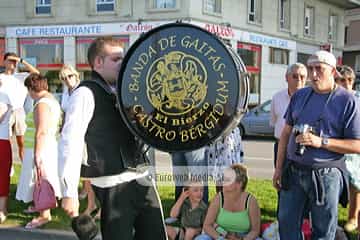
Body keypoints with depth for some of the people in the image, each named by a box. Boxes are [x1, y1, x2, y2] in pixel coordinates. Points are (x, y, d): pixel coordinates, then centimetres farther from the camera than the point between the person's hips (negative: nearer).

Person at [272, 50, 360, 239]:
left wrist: (321, 142, -20)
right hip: (293, 172, 4)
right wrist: (278, 168, 10)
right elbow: (286, 133, 13)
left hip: (326, 176, -4)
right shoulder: (299, 96, 8)